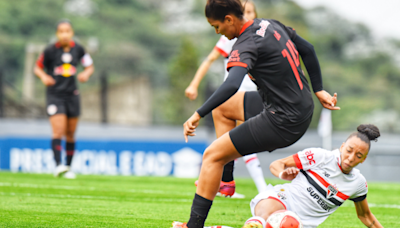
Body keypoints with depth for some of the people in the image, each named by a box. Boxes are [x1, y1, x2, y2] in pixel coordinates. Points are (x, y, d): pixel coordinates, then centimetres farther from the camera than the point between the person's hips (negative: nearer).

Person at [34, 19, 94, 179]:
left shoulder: (78, 49, 1)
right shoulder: (50, 50, -7)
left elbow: (90, 66, 13)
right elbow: (37, 67, 4)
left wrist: (86, 74, -9)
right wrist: (44, 77, -16)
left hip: (72, 95, 3)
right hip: (54, 95, -3)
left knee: (70, 134, 8)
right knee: (58, 131, -17)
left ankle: (68, 168, 19)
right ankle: (58, 166, -22)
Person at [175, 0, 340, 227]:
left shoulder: (247, 45, -20)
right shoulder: (271, 25, 7)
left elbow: (231, 85, -36)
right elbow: (308, 50, 17)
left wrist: (198, 114, -31)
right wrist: (318, 90, 23)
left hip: (283, 123, -9)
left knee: (212, 155, -4)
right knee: (221, 108, 24)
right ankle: (225, 180, 29)